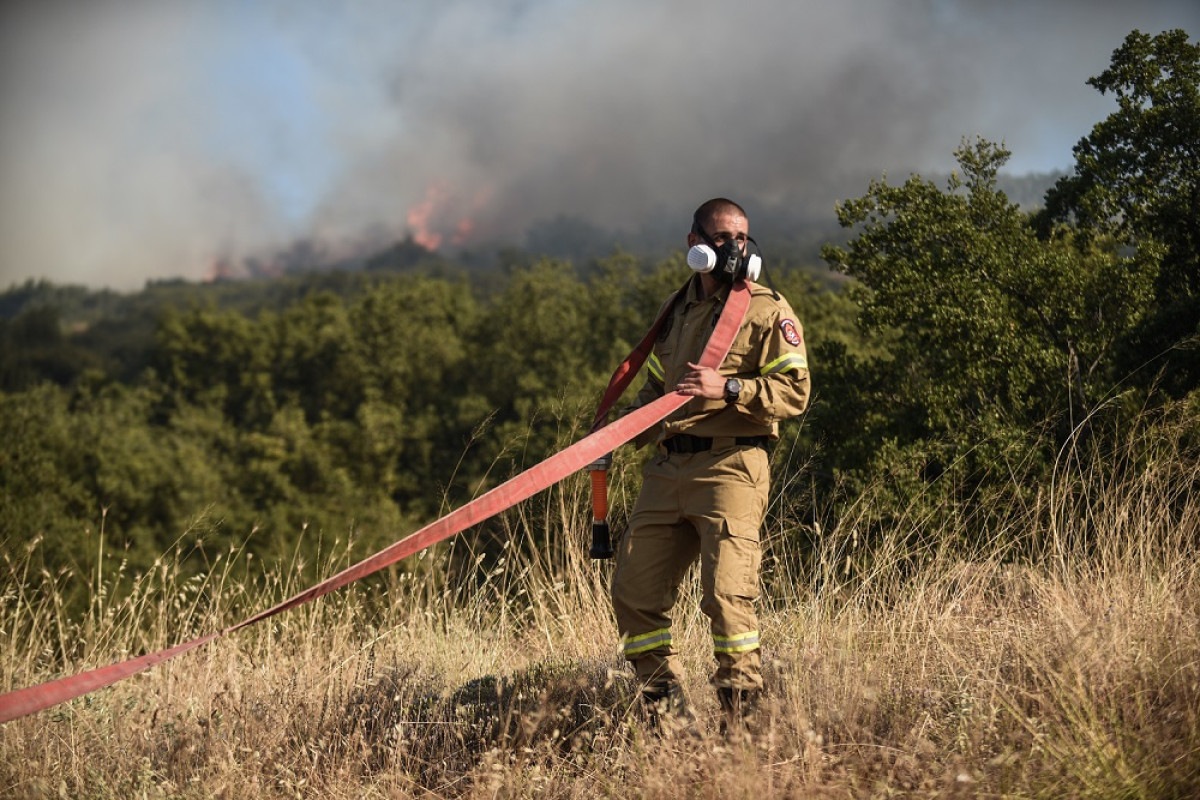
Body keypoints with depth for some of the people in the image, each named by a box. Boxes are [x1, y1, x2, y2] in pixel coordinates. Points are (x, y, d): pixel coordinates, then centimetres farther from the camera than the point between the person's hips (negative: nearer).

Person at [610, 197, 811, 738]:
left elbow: (794, 391, -9)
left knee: (727, 594, -15)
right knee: (633, 591, 2)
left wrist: (728, 388, -21)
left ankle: (743, 722, -5)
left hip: (729, 467, -7)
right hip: (667, 470, 7)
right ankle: (669, 720, 12)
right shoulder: (678, 309, 21)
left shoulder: (767, 311, 1)